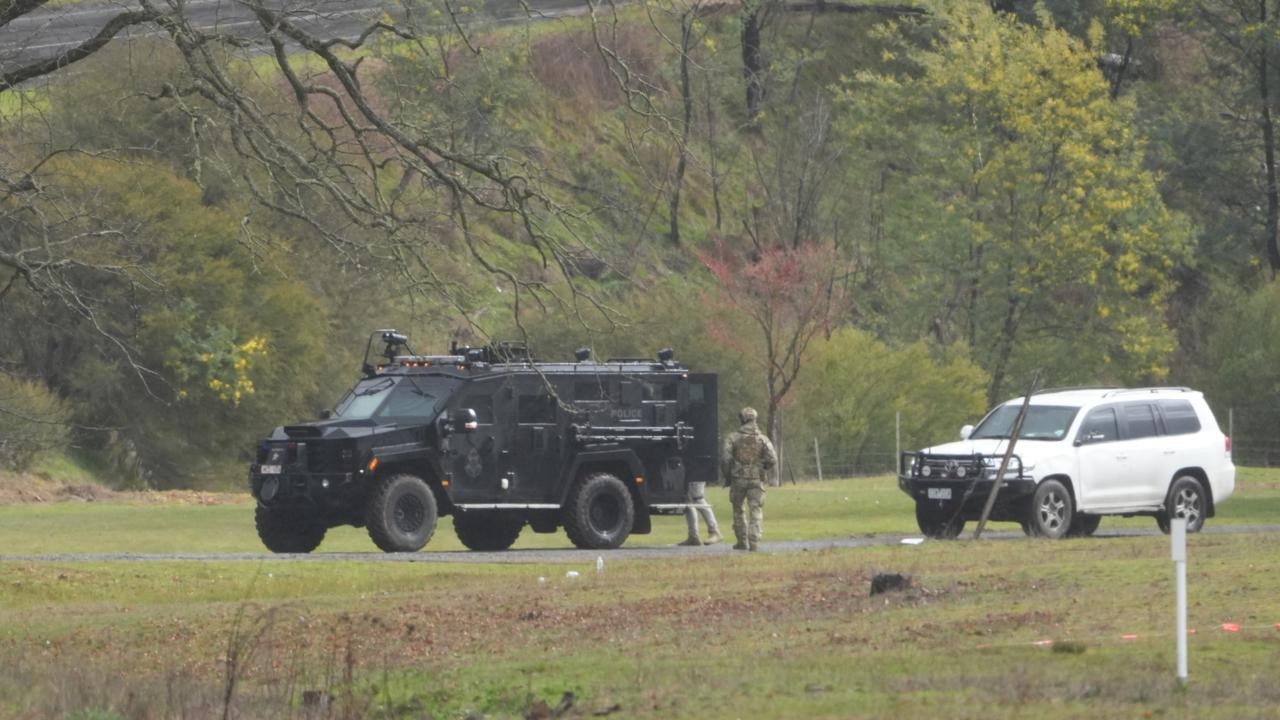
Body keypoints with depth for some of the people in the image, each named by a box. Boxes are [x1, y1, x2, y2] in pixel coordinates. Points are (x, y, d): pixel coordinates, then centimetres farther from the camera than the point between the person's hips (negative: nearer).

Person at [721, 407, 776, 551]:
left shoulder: (733, 438, -2)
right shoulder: (763, 439, 1)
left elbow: (725, 458, -8)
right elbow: (772, 459, -5)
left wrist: (726, 477, 6)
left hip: (738, 479, 0)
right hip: (756, 480, 0)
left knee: (738, 510, 16)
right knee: (756, 511, 0)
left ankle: (742, 541, 17)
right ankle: (754, 542, -12)